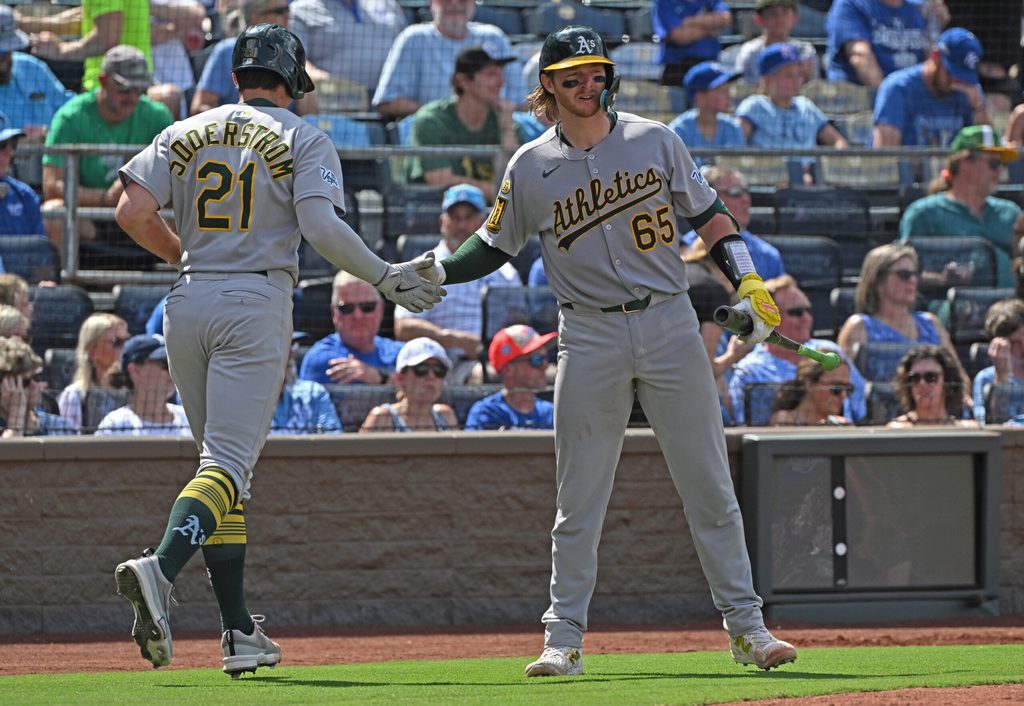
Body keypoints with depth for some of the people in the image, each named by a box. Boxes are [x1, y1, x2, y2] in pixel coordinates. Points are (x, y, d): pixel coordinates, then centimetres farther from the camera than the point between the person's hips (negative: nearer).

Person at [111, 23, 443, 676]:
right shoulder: (304, 139, 2)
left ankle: (240, 631, 10)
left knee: (224, 459, 13)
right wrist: (385, 278, -2)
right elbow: (322, 227, -12)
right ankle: (161, 570, -39)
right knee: (229, 463, -11)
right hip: (256, 304, -5)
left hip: (188, 303, 5)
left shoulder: (188, 133, 13)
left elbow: (134, 212, 2)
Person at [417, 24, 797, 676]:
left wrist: (749, 282, -5)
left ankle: (745, 627, 7)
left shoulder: (655, 142, 3)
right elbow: (494, 247, 11)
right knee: (579, 499, 1)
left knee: (710, 487, 1)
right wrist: (435, 274, -7)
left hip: (670, 326, 0)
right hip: (590, 339, 0)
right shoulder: (531, 168, 4)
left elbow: (709, 216, 8)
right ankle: (564, 639, 6)